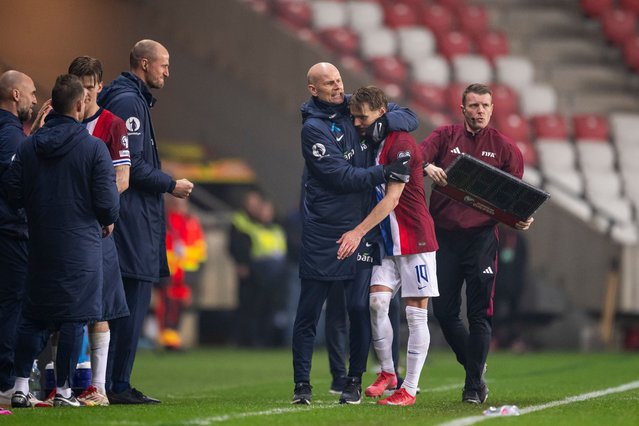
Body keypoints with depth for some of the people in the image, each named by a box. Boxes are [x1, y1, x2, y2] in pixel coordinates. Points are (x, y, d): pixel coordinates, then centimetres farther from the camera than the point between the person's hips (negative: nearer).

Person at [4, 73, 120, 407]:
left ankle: (21, 386, 9)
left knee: (33, 317, 13)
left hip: (40, 243, 4)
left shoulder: (29, 146, 1)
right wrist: (108, 221, 9)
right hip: (81, 245, -4)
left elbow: (13, 191, 1)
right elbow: (107, 200, -12)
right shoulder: (94, 148, -10)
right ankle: (63, 390, 3)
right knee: (73, 317, 2)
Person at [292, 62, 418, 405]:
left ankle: (355, 381, 10)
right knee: (308, 310, 0)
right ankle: (302, 384, 7)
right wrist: (385, 173, -21)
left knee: (359, 307, -1)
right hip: (322, 231, -4)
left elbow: (409, 117, 10)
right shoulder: (314, 128, -9)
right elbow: (341, 176, -16)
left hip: (361, 227, 4)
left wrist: (385, 121, -11)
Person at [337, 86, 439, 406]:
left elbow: (391, 199, -20)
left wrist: (359, 232, -21)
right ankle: (387, 373, 8)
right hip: (387, 240, 7)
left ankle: (409, 389, -1)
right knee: (377, 301, -7)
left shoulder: (401, 145, -15)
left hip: (414, 237, -7)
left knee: (416, 312, -3)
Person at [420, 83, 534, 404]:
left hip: (481, 236, -1)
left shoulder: (504, 148, 6)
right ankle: (474, 366, 24)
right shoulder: (446, 136, 7)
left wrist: (520, 219, -13)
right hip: (444, 236, 1)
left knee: (479, 313, -3)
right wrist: (428, 167, -32)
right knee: (444, 310, 2)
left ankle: (474, 385, 3)